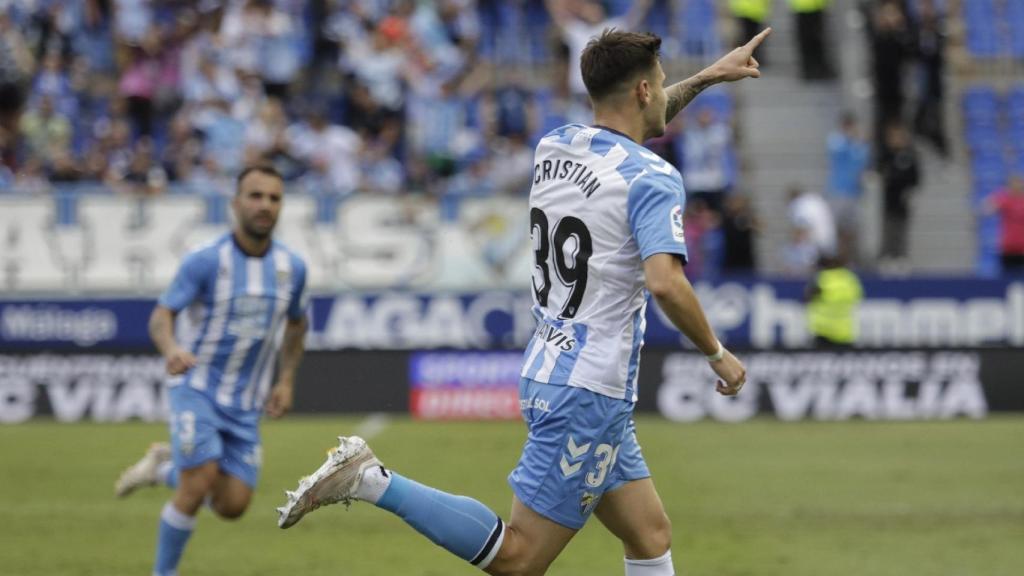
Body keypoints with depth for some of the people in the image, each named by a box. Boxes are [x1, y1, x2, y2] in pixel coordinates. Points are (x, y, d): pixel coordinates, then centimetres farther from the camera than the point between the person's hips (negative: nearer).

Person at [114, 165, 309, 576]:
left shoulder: (292, 267, 0)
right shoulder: (206, 261, -13)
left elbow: (296, 324, 18)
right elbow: (162, 315, -14)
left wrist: (286, 380, 9)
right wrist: (171, 349, -36)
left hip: (245, 404, 4)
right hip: (197, 388, -4)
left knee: (232, 505, -2)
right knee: (199, 484, -20)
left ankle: (166, 468, 27)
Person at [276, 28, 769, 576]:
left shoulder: (555, 146, 9)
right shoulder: (653, 179, -14)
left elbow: (625, 130, 33)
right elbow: (666, 283, -28)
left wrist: (706, 77, 34)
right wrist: (717, 354, -13)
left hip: (547, 370, 9)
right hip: (590, 392, -9)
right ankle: (371, 480, -10)